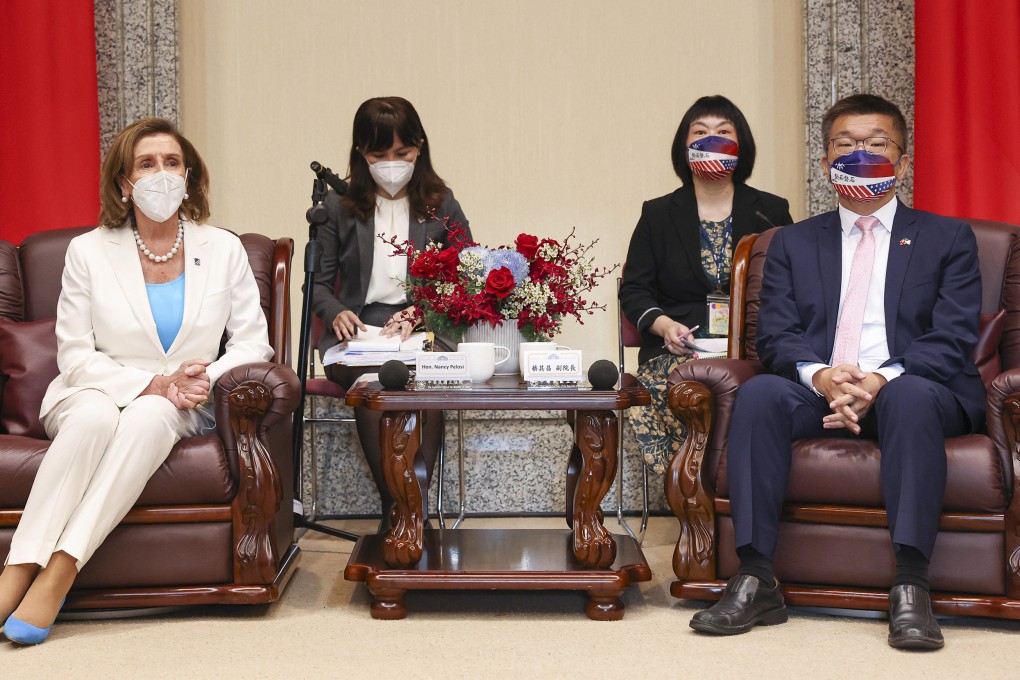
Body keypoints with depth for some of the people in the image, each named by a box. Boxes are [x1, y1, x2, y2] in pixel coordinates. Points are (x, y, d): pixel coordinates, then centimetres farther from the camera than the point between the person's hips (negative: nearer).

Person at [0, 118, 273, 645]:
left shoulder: (223, 250, 6)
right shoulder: (89, 251, 2)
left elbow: (253, 343, 5)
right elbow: (75, 356, -2)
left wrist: (207, 377, -16)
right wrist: (151, 383, -17)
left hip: (181, 407, 1)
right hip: (95, 392, 0)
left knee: (148, 418, -35)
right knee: (94, 417, -36)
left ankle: (61, 570, -39)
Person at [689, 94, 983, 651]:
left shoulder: (948, 239, 14)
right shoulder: (793, 243, 20)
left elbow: (953, 339, 0)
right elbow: (775, 337, 6)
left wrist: (881, 380, -20)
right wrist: (821, 375, -18)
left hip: (909, 392, -2)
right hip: (818, 392, 2)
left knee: (912, 397, -36)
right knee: (759, 394, -29)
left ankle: (910, 588, -38)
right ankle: (755, 581, -30)